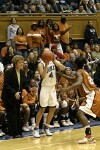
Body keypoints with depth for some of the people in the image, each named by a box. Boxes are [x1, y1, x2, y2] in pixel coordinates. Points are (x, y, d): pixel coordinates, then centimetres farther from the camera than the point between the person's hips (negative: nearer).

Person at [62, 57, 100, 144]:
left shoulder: (79, 72, -4)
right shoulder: (84, 72, 24)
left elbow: (79, 82, -25)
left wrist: (68, 88, -34)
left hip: (92, 95, -10)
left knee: (80, 113, -20)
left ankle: (89, 136, -32)